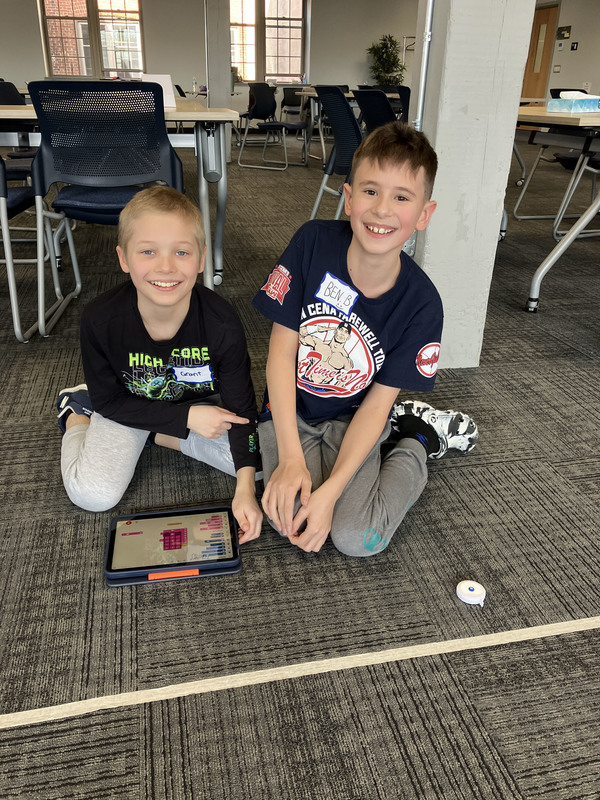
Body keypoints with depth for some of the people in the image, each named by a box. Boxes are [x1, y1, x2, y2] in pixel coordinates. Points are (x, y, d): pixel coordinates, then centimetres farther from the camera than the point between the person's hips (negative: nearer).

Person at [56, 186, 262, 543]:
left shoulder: (222, 324, -29)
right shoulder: (100, 319, -28)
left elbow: (240, 407, -19)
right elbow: (109, 401, -15)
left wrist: (246, 488, -29)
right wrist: (186, 418, -24)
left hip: (203, 404, 2)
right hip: (127, 406, -1)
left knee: (262, 460, -14)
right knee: (94, 495, -16)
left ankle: (154, 437, 1)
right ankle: (77, 413, 15)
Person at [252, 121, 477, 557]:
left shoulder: (420, 304, -18)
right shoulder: (314, 242, -18)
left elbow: (377, 402, -13)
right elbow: (282, 349, -14)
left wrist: (331, 491, -23)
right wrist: (290, 458, -19)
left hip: (354, 419, -1)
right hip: (291, 411, 1)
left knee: (357, 538, -18)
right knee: (289, 517, -22)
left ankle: (416, 441, 9)